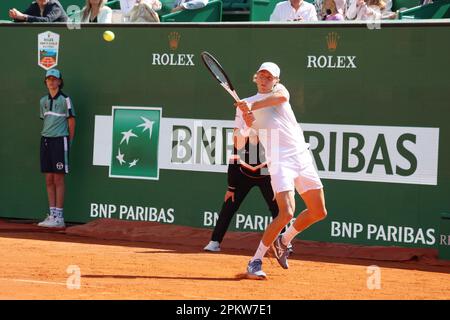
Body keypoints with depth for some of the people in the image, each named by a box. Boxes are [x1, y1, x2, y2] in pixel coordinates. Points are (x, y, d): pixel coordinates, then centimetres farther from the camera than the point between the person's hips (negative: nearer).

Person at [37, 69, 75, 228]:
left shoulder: (65, 100, -5)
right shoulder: (43, 100, 12)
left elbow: (71, 122, -2)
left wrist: (68, 143, 0)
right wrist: (46, 137, 11)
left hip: (60, 140, -6)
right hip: (45, 141, 6)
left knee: (58, 179, -6)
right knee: (49, 179, 6)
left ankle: (59, 218, -5)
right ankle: (52, 215, 10)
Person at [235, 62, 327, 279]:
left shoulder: (279, 90, 13)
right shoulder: (246, 103, 8)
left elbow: (282, 97, -14)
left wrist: (253, 106, -26)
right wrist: (247, 123, -23)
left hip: (302, 156, 5)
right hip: (280, 161, -5)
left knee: (319, 212, 9)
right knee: (286, 213, -22)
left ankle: (283, 241, 31)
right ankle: (255, 261, -14)